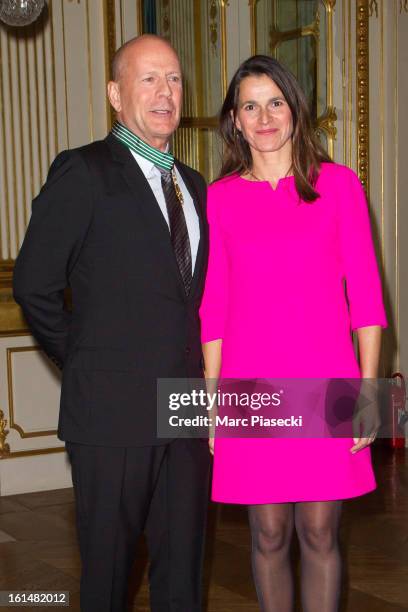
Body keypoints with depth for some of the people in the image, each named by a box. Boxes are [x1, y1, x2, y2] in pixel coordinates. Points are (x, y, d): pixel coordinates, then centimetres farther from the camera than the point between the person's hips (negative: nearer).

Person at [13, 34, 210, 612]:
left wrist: (201, 377, 7)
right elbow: (34, 286, -8)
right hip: (114, 411, -5)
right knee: (108, 563, 8)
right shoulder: (83, 173, -6)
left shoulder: (192, 184, 14)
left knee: (183, 565, 13)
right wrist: (83, 361, -2)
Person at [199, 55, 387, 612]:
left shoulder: (338, 184, 3)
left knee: (319, 533, 4)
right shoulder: (221, 197, 6)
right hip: (253, 386, 1)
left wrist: (369, 389, -4)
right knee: (269, 534, 7)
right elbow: (214, 308, 7)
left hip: (326, 381, -1)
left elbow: (365, 295, 2)